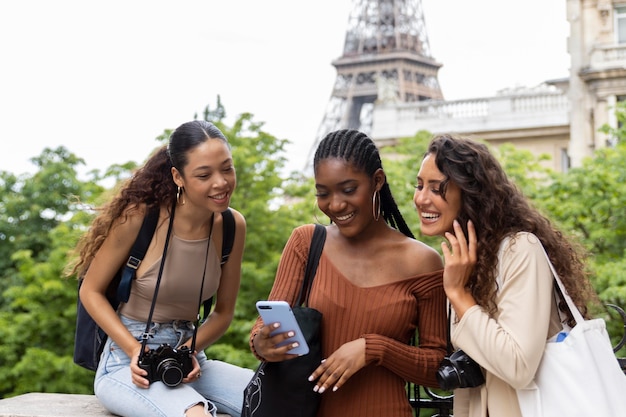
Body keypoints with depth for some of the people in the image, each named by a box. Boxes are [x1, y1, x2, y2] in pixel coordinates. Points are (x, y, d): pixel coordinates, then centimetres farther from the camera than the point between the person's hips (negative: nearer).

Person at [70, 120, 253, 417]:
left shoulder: (232, 226, -2)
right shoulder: (139, 217, -14)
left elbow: (223, 311, 8)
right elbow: (91, 292, -5)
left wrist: (192, 348, -11)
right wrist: (134, 349, -17)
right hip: (127, 364, -5)